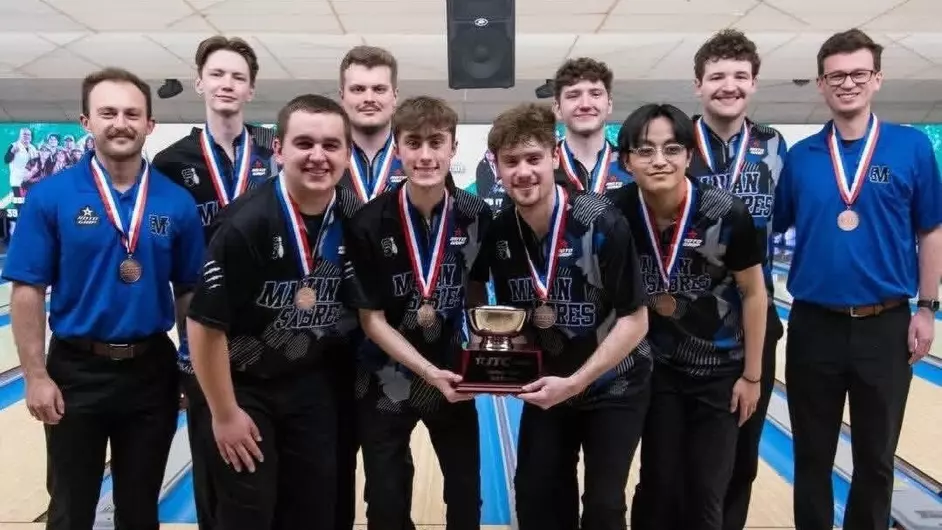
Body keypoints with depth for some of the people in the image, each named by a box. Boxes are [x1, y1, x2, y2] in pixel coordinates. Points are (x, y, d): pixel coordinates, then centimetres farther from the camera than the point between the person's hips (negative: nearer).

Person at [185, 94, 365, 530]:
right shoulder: (247, 224, -25)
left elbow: (360, 301, 7)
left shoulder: (355, 217, -8)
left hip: (312, 388, 5)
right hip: (244, 389, -4)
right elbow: (205, 324, -21)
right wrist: (225, 414, -15)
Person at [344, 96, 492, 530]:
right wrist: (428, 371, -22)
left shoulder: (477, 216, -8)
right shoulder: (369, 224, -16)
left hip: (453, 374, 2)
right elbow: (371, 318, -13)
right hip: (388, 383, -2)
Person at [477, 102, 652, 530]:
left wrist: (574, 382, -25)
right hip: (547, 387, 4)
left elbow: (635, 321, -20)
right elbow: (511, 317, 4)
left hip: (613, 388, -4)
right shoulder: (498, 234, -11)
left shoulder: (601, 224, -25)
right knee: (534, 495, 7)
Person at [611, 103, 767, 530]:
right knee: (658, 487, 8)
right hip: (655, 367, 1)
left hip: (720, 369, -1)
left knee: (705, 496, 6)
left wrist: (751, 375, -5)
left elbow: (754, 294, -10)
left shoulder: (726, 214, -22)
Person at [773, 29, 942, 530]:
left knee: (875, 459, 13)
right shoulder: (800, 157, 1)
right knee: (812, 458, 12)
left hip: (885, 324, -1)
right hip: (813, 325, 1)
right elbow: (770, 230, 6)